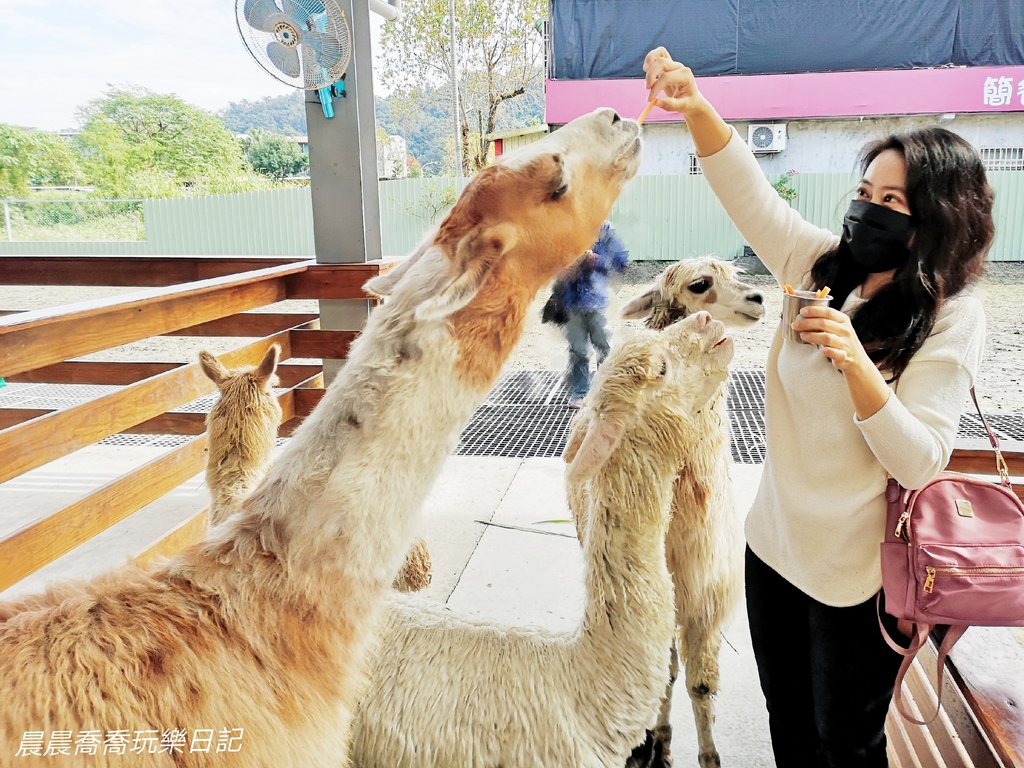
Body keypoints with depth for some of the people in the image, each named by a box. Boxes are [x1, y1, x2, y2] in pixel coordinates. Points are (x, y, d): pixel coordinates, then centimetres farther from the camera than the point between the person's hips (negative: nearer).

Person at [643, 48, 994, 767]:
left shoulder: (951, 319, -15)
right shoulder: (822, 265, -1)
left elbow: (919, 463, -20)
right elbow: (748, 190, -10)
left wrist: (857, 366, -35)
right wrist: (696, 108, -26)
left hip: (857, 577, -5)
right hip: (774, 545, 5)